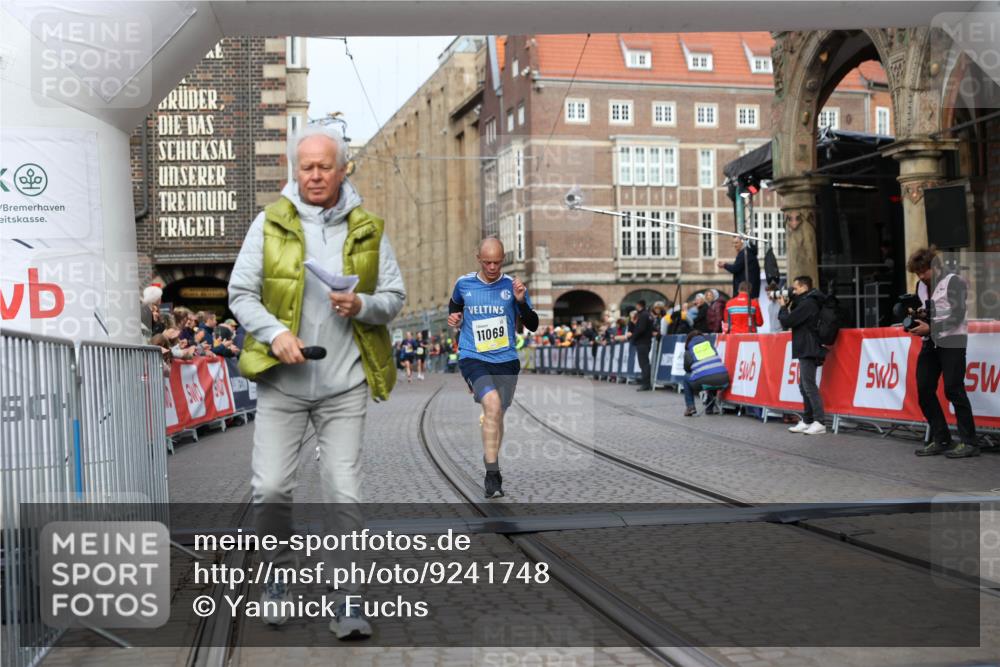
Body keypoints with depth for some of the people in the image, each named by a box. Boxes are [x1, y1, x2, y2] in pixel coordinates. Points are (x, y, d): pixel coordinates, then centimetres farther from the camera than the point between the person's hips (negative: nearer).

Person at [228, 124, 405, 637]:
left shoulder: (368, 229, 6)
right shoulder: (271, 222, 3)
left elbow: (395, 296, 9)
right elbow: (241, 291, 2)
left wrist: (362, 305, -12)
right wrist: (275, 333, -14)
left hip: (344, 385, 0)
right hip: (281, 382, 0)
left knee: (344, 494, -1)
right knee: (270, 488, -2)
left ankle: (344, 600, 9)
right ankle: (279, 576, 22)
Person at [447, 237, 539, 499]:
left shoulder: (513, 285, -2)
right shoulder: (463, 283, 1)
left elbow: (533, 325, -1)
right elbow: (454, 305, 24)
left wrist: (521, 301, -17)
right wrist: (453, 317, 3)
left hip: (506, 360, 2)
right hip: (472, 359, -2)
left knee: (497, 416, 13)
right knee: (492, 404, -27)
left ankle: (490, 469, 38)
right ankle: (493, 475, -24)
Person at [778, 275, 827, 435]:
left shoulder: (807, 304, -14)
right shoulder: (807, 302, 18)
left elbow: (787, 321, -16)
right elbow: (792, 321, 20)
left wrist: (783, 307, 1)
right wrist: (788, 306, 8)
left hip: (808, 351, -11)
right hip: (806, 350, 11)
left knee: (809, 386, -12)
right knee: (804, 386, 12)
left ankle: (819, 423, -13)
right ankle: (807, 421, 17)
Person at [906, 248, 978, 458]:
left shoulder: (953, 281, -6)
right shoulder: (922, 285, 16)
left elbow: (957, 315, -14)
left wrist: (930, 327, -19)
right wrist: (915, 318, 1)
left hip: (951, 342, -7)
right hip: (930, 343, 7)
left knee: (953, 391, -9)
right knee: (924, 390, 1)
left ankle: (969, 443, -1)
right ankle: (940, 440, 10)